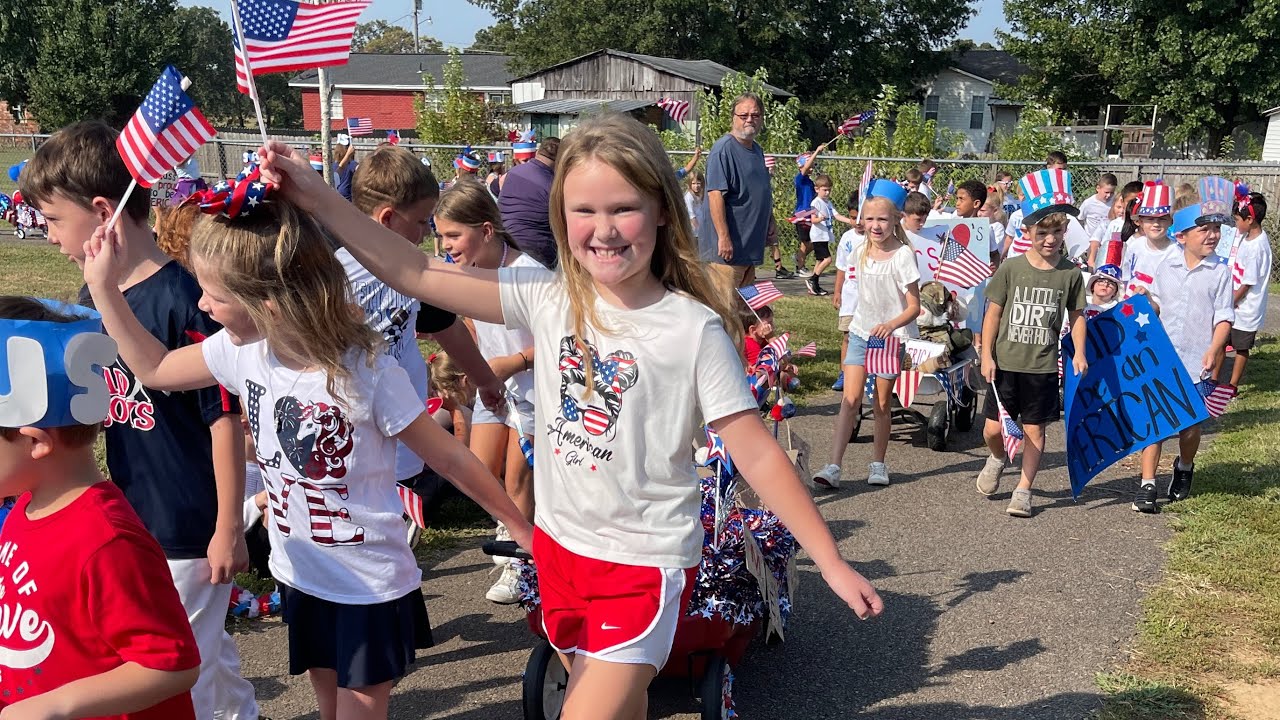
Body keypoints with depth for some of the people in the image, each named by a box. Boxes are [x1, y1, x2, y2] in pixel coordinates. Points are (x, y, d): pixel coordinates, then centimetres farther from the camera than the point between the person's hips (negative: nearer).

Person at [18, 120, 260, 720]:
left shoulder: (182, 299, -20)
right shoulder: (92, 299, 4)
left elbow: (225, 417, -18)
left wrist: (230, 528, -15)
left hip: (191, 530, -7)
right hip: (134, 523, 7)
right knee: (203, 648, 23)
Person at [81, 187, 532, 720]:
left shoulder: (366, 372, -26)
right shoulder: (243, 351, -8)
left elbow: (450, 458, -17)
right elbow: (153, 369, 9)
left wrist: (521, 528, -11)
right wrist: (103, 285, 2)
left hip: (372, 589, -6)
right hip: (301, 578, 6)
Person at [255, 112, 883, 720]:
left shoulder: (694, 329, -16)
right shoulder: (550, 299, -5)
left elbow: (757, 453, -13)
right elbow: (418, 276, -6)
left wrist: (831, 563, -12)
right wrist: (315, 198, -12)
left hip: (645, 563, -5)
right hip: (560, 544, 5)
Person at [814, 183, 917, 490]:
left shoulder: (903, 255, -13)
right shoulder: (860, 254, 2)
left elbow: (914, 307, -15)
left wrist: (890, 325, -29)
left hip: (891, 337, -3)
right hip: (861, 332, 3)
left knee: (882, 404, 7)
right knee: (850, 399, -7)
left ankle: (878, 463, 24)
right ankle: (833, 467, -13)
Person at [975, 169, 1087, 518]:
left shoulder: (1070, 273, -1)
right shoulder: (1011, 269, -3)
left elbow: (1076, 315, 10)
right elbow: (993, 312, 1)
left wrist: (1079, 352, -2)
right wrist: (987, 355, -3)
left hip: (1043, 367, 0)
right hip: (1005, 363, 0)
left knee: (1034, 430, 5)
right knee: (993, 429, 3)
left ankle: (1023, 489, 18)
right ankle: (998, 458, 36)